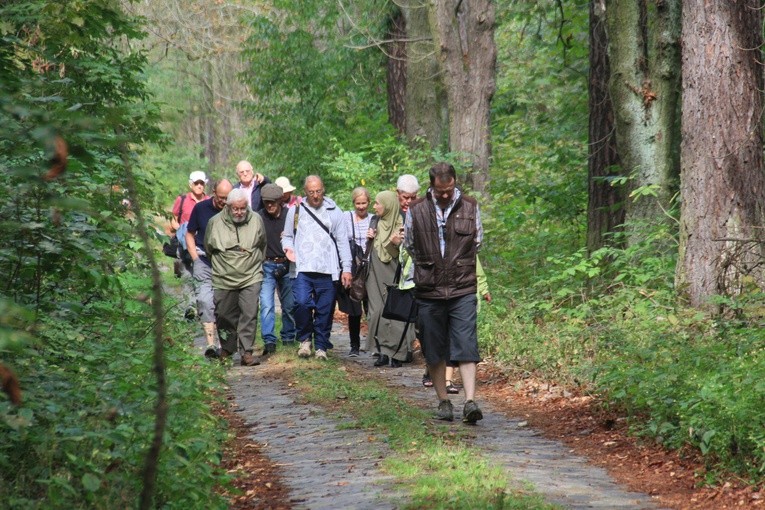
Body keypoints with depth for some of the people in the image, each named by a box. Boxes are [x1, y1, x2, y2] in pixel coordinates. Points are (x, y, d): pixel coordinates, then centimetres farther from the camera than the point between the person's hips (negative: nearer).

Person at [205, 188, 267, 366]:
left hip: (250, 278, 0)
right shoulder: (215, 222, -3)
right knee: (224, 316, 9)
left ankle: (246, 352, -7)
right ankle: (227, 348, 30)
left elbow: (262, 244, 16)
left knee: (249, 315, -10)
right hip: (224, 279, 1)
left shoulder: (256, 220, 0)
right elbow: (208, 248, 12)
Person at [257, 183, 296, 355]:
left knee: (289, 305, 9)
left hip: (286, 265, 1)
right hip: (266, 266, -1)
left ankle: (288, 338, 24)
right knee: (266, 305, -11)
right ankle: (269, 341, -13)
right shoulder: (258, 217, -1)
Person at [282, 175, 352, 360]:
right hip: (302, 269, 0)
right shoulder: (295, 210, 10)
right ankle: (305, 339, 6)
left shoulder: (334, 212, 9)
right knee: (302, 303, -17)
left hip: (327, 271, 1)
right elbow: (287, 236, 17)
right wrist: (288, 246, -7)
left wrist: (346, 268, 2)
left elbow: (342, 242, 9)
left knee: (325, 310, 1)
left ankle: (321, 346, 13)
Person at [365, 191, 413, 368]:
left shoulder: (400, 225, -8)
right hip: (377, 275, 5)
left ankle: (398, 353, 1)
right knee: (378, 312, -1)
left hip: (394, 274, -5)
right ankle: (383, 351, 2)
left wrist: (396, 243, -27)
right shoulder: (377, 223, 10)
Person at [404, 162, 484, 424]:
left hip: (463, 291, -1)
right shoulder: (416, 210, 1)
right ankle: (443, 402, 17)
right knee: (434, 351, 6)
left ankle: (470, 402, -14)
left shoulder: (470, 208, 3)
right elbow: (409, 247, 14)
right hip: (429, 291, 1)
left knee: (466, 347, -10)